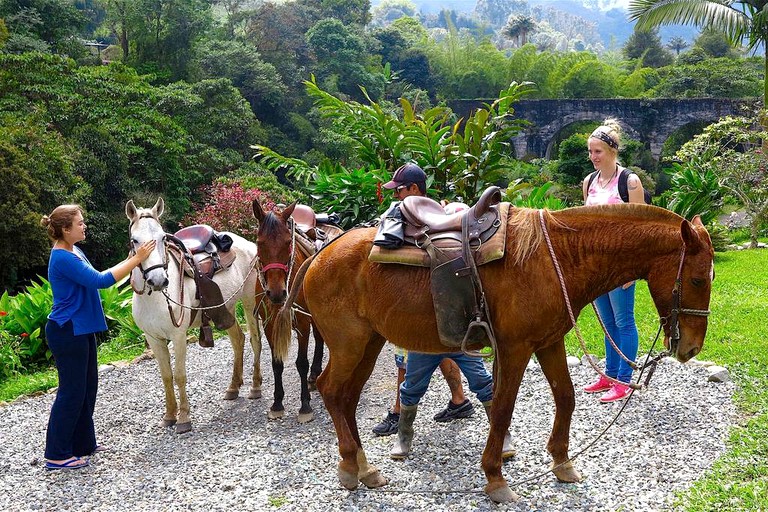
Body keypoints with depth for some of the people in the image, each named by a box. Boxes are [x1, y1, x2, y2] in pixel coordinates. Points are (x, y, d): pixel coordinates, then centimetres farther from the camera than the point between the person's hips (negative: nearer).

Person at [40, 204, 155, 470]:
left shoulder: (75, 252, 10)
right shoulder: (62, 258, -22)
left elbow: (96, 278, 18)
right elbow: (100, 281, -27)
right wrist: (137, 259, -24)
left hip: (80, 330, 11)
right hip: (67, 332, -11)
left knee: (87, 387, 17)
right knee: (71, 392, -3)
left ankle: (83, 444, 29)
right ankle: (57, 455, 7)